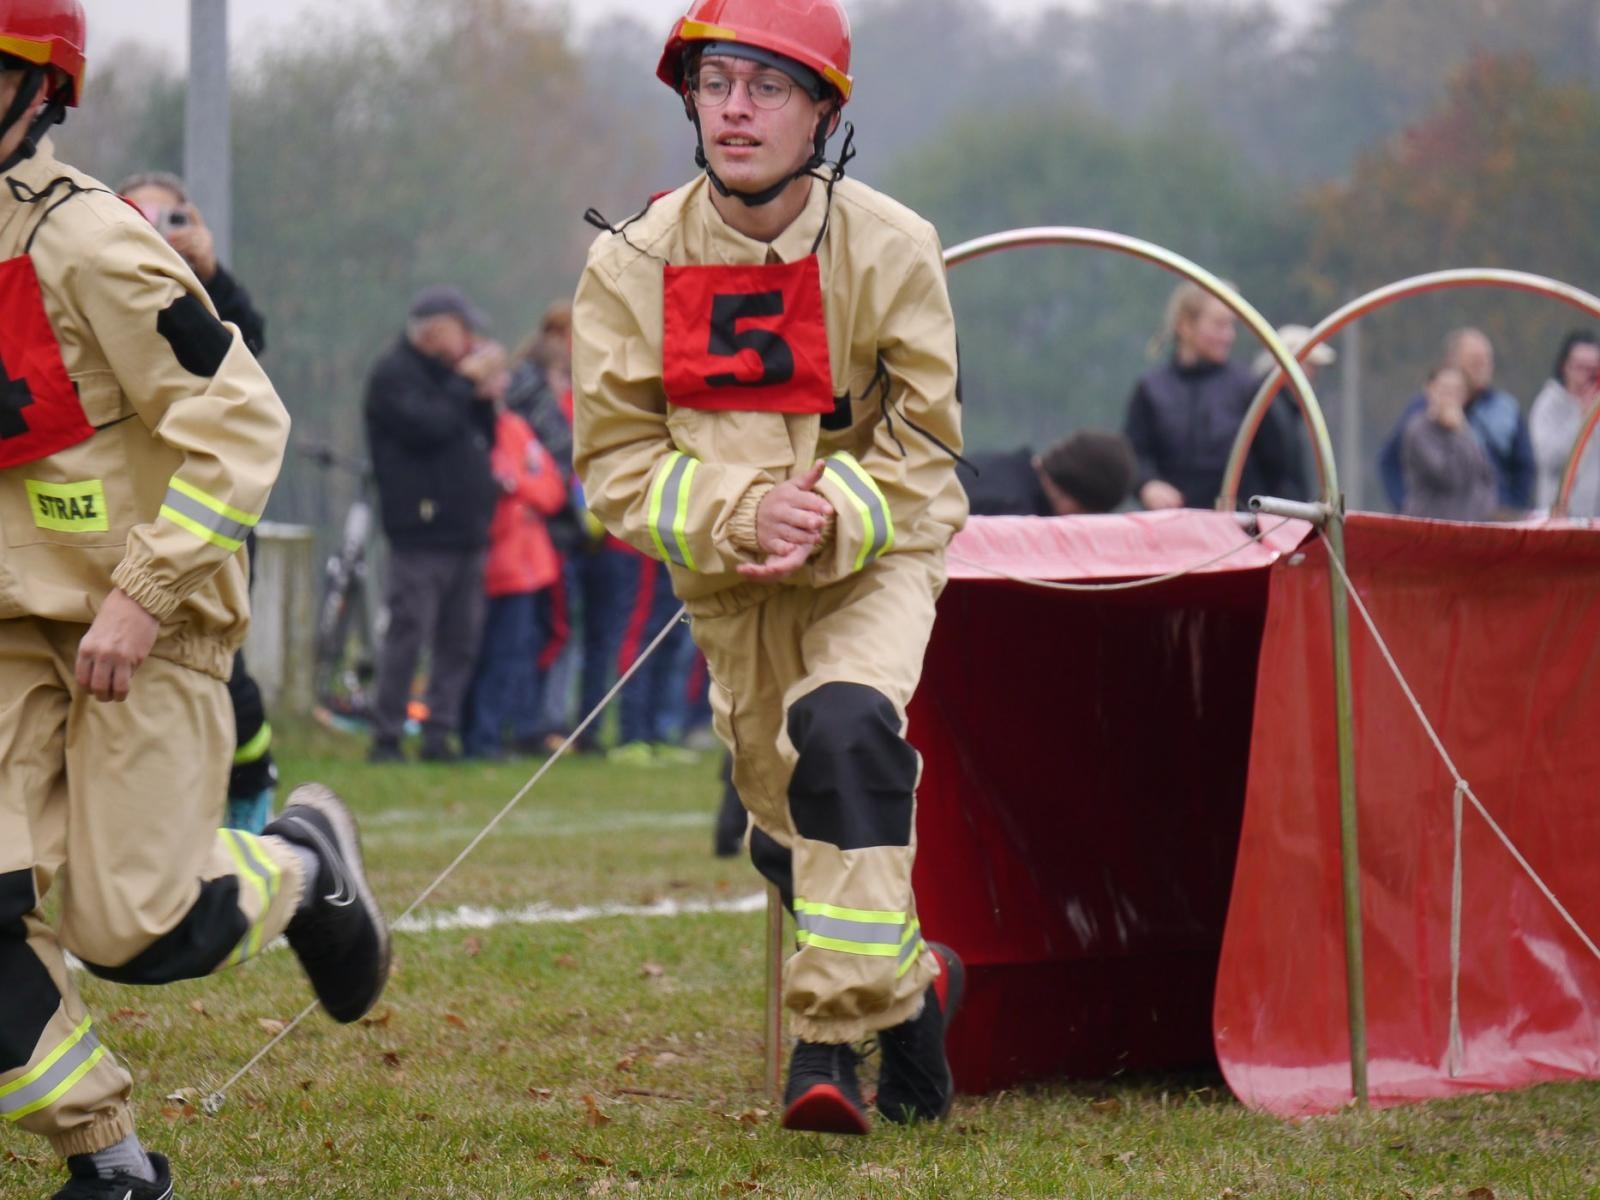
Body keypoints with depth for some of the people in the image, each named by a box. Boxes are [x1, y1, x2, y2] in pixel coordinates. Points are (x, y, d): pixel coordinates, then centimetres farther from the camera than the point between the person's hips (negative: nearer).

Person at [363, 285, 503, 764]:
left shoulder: (449, 372, 21)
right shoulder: (394, 374, -4)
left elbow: (485, 438, 21)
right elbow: (427, 426, -20)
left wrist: (488, 396, 5)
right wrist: (468, 384, -11)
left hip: (467, 529, 8)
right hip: (422, 532, -8)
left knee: (461, 640, 6)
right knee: (408, 635, -9)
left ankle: (439, 736, 10)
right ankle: (387, 738, -6)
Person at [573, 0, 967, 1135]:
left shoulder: (891, 251, -15)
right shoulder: (635, 266, -11)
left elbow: (919, 451, -9)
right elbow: (617, 461, -9)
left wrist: (828, 528, -27)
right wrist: (742, 514, -27)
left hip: (874, 561, -3)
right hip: (729, 585, 3)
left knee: (842, 725, -30)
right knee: (788, 812, 8)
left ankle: (836, 1027, -25)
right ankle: (913, 979, 36)